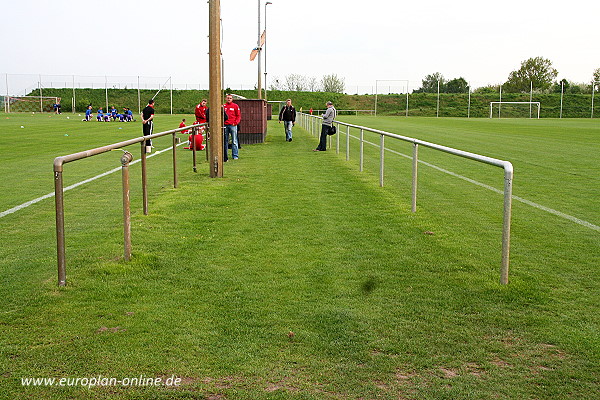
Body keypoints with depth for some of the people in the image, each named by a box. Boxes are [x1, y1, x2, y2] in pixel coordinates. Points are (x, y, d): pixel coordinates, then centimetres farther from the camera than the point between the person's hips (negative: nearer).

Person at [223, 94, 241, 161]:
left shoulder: (235, 106, 6)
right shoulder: (223, 106, 11)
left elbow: (238, 115, 5)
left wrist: (235, 122, -7)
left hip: (233, 125, -2)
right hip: (225, 125, 2)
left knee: (234, 141, -2)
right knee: (225, 141, 5)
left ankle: (235, 155, 3)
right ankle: (224, 156, 11)